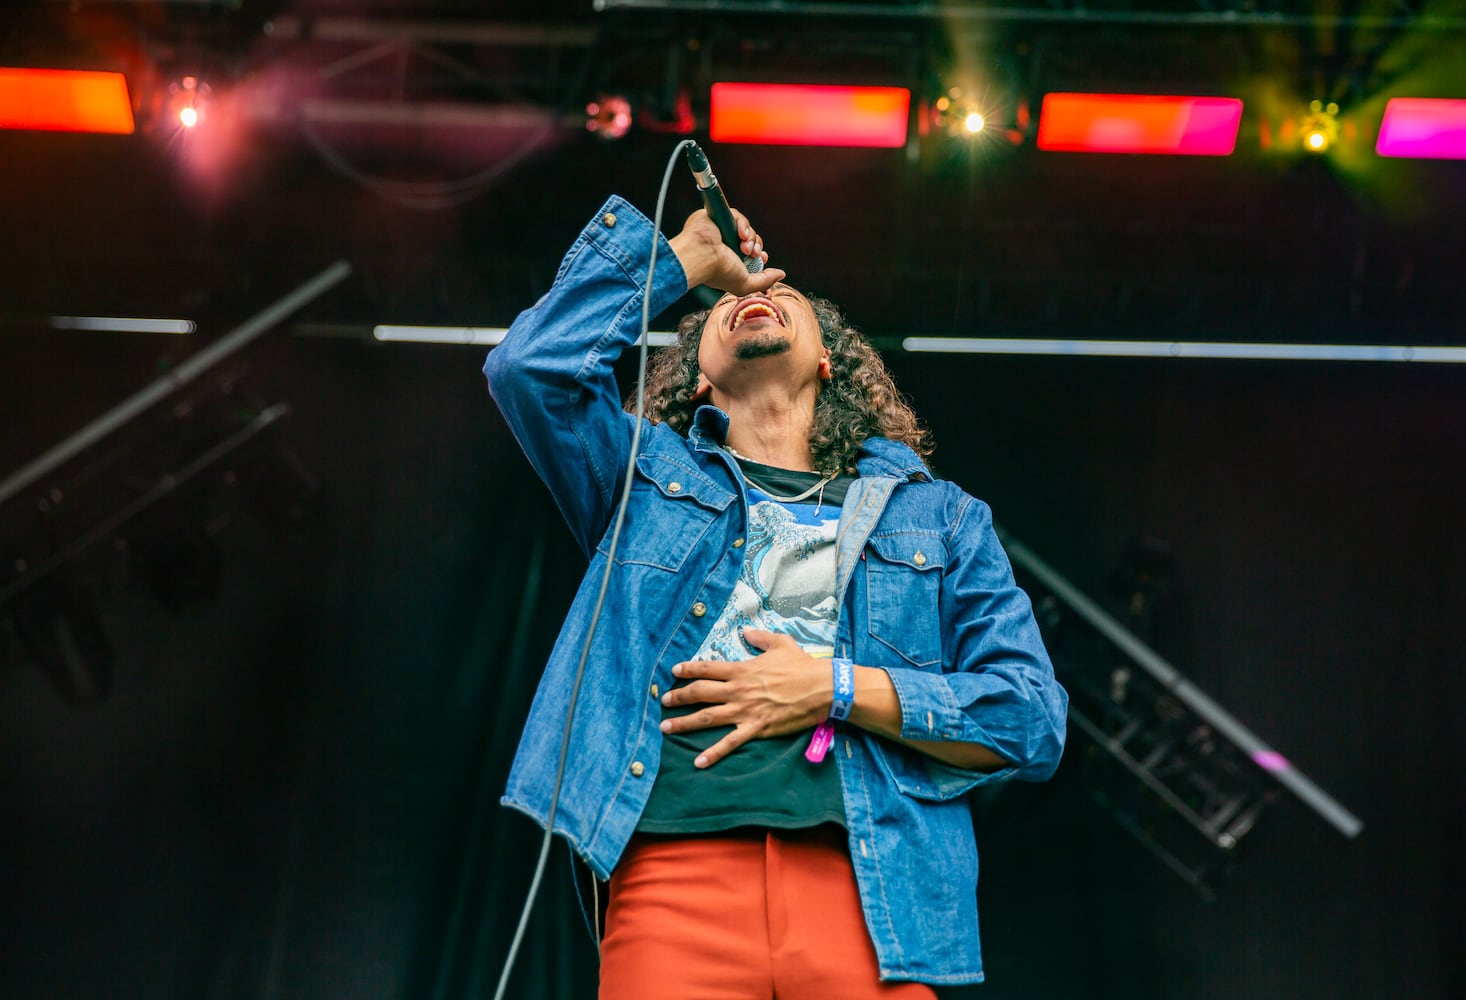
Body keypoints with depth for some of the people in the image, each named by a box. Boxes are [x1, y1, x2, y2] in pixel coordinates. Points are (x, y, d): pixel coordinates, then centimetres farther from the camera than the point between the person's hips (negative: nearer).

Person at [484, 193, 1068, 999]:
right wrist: (687, 255, 19)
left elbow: (1034, 722, 12)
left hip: (869, 895, 1)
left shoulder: (937, 516, 22)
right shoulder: (650, 478, 23)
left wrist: (841, 689, -2)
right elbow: (534, 363, 5)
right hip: (674, 875, 0)